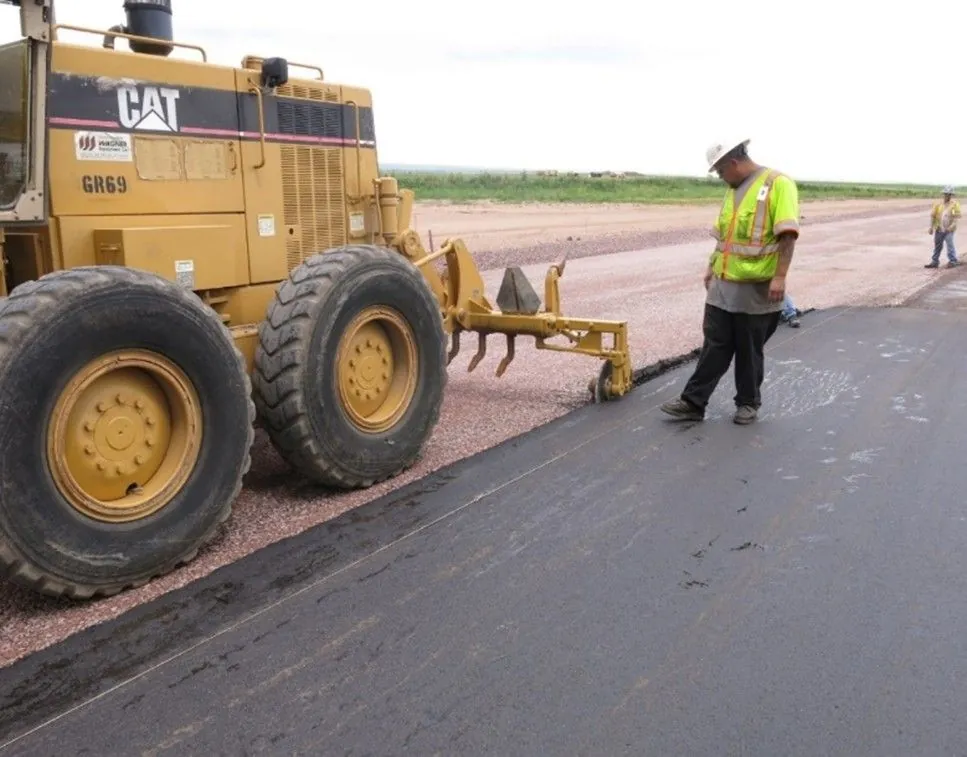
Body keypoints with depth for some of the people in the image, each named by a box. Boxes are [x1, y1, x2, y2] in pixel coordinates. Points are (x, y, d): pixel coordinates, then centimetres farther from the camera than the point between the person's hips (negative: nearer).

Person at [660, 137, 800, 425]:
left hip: (755, 288, -6)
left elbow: (787, 235, -17)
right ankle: (693, 402, 10)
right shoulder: (733, 189, 14)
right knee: (714, 346, 8)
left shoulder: (778, 184, -11)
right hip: (722, 286, 7)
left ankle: (748, 403, 22)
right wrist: (712, 266, 19)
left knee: (749, 350, 7)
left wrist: (779, 276, -23)